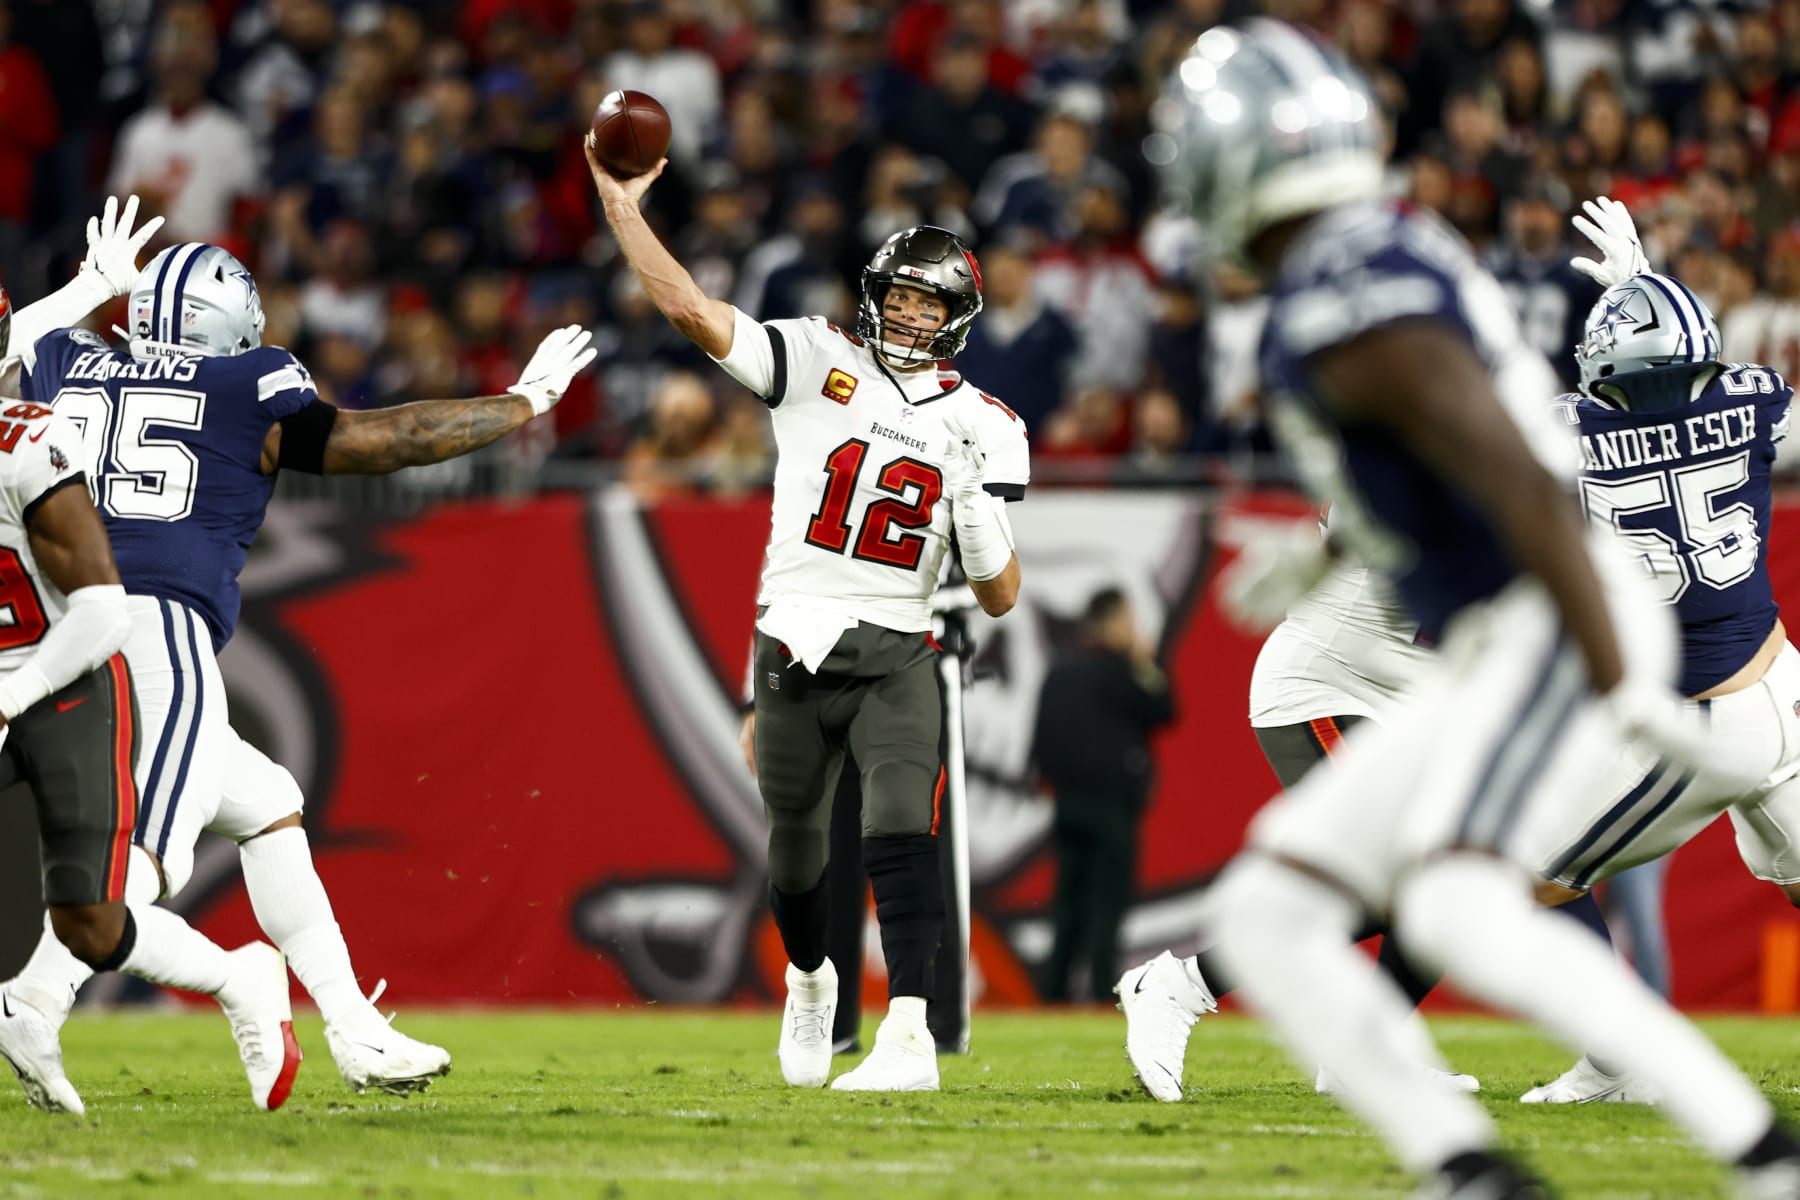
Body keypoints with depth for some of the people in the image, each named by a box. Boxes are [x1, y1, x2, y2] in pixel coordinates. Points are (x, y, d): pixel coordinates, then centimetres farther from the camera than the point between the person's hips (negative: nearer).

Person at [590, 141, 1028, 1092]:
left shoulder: (978, 427, 4)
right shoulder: (814, 362, 0)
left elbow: (1000, 599, 3)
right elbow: (690, 310, -11)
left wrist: (979, 519, -15)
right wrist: (621, 205, -15)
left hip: (896, 657, -1)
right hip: (795, 651, 1)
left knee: (900, 828, -22)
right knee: (796, 846, 14)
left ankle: (909, 1036, -29)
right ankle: (809, 981, 45)